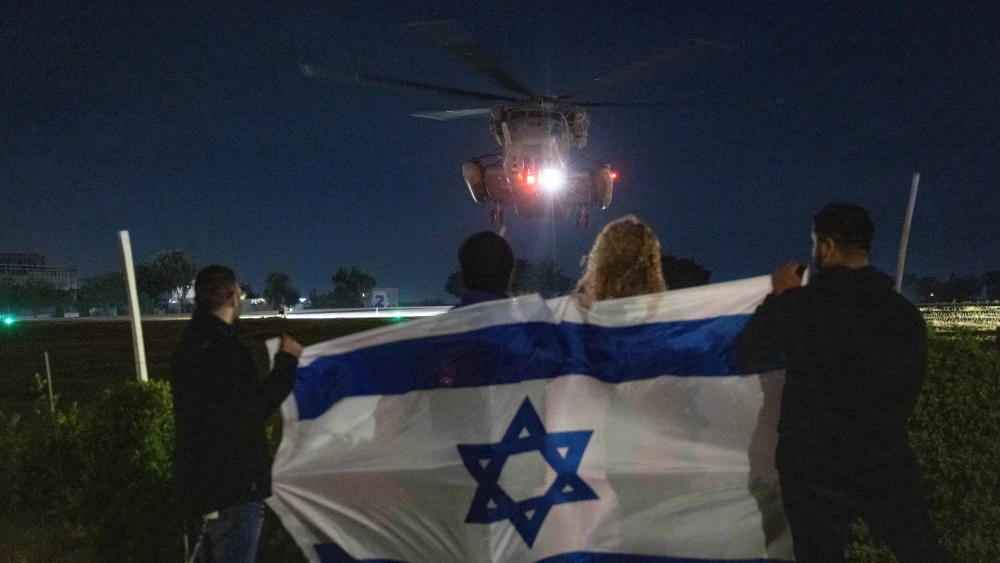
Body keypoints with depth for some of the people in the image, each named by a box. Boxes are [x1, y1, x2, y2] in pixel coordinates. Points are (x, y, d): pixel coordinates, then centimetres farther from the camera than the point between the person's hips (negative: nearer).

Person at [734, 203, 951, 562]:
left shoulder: (796, 305, -15)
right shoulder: (906, 313, -4)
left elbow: (748, 356, 0)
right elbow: (908, 392, 8)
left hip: (811, 468, -2)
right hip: (886, 466, 2)